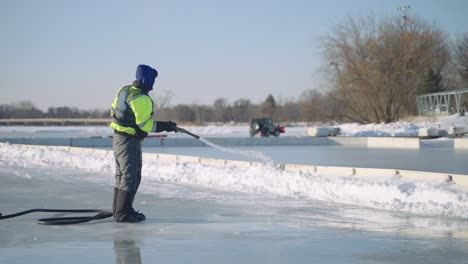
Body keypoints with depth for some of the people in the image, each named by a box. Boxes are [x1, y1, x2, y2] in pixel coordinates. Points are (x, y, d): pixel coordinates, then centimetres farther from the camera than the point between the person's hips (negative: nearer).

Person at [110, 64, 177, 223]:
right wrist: (165, 126, -14)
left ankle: (119, 209, 26)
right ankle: (122, 213, -3)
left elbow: (113, 110, 15)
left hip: (118, 137, 10)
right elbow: (144, 124, -22)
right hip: (129, 141, -10)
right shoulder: (142, 99, -21)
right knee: (131, 176, -5)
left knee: (121, 174, 17)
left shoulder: (125, 90, 7)